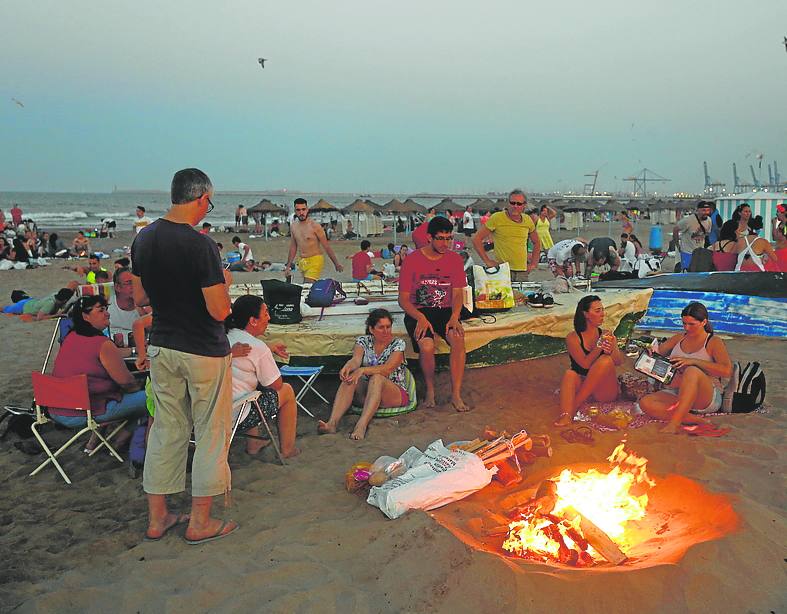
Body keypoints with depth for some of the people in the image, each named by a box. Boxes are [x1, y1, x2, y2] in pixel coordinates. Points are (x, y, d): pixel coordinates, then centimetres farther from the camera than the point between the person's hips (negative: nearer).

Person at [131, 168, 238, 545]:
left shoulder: (143, 240, 1)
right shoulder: (200, 245, -20)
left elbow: (139, 299, 10)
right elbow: (219, 311, -21)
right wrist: (223, 284, -2)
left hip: (161, 347, 7)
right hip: (204, 352, -6)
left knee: (166, 429, 16)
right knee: (211, 432, 8)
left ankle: (157, 518, 26)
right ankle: (200, 523, 18)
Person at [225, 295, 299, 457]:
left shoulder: (225, 336, 5)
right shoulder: (258, 348, -16)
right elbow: (276, 384, -3)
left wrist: (270, 349, 29)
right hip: (234, 418, -8)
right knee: (287, 391, 13)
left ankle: (253, 444, 38)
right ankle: (287, 449, 24)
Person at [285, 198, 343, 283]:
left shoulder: (315, 226, -10)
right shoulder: (293, 226, 7)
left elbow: (326, 246, -7)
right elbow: (293, 247, 17)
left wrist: (336, 264, -7)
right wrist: (288, 266, 17)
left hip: (315, 260, -6)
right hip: (302, 262, 6)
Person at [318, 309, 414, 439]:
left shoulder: (398, 343, -3)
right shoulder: (363, 341, 6)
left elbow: (388, 368, -20)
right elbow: (356, 359, -14)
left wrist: (362, 370, -35)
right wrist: (348, 366, -39)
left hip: (396, 393, -3)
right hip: (367, 392, 3)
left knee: (376, 378, -35)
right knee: (350, 377, -28)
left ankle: (361, 426, -54)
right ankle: (332, 423, -47)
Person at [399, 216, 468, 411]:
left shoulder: (455, 259, 5)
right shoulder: (412, 260, -5)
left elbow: (457, 294, 3)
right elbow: (403, 299, -5)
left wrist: (454, 317, -17)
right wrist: (420, 318, -22)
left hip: (445, 311, 2)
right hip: (418, 312, -2)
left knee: (458, 338, -30)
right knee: (427, 346, -31)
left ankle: (456, 394, -20)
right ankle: (430, 390, -3)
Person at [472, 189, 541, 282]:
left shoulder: (527, 220, 9)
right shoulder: (497, 218, -5)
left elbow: (537, 243, 25)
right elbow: (476, 239, -4)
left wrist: (533, 263, 14)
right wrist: (487, 261, -8)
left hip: (522, 271, 4)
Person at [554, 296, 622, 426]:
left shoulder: (607, 335, 8)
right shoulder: (573, 338, -2)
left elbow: (619, 361, -7)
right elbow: (585, 364, -14)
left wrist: (611, 350, -28)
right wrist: (599, 346, -26)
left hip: (605, 392, 1)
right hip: (582, 386, -1)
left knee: (606, 361, -26)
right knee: (570, 374, -32)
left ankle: (575, 406, -27)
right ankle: (566, 415, -54)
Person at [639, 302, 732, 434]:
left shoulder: (714, 342, 0)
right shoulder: (679, 338, 16)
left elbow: (727, 371, -15)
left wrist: (694, 361, -24)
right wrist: (651, 350, -8)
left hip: (707, 398, -5)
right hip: (676, 393, 5)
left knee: (692, 371, -38)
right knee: (645, 402, -25)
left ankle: (674, 423, -43)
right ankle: (695, 420, -30)